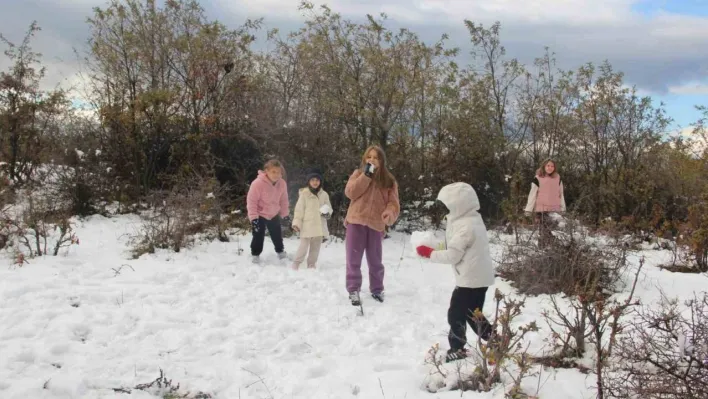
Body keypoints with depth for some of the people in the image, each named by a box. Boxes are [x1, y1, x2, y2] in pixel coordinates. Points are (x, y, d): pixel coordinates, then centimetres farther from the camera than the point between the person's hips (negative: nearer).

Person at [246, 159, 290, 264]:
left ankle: (280, 251, 39)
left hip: (274, 214, 4)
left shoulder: (282, 183, -15)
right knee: (258, 235, -1)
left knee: (277, 234, 18)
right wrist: (253, 217, -24)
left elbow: (284, 200, 1)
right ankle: (255, 254, 17)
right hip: (260, 214, -4)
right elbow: (251, 201, -23)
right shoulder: (258, 183, -30)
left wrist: (285, 214, 7)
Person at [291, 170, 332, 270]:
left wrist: (327, 213, -8)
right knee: (303, 246, -7)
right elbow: (299, 209, -4)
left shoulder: (324, 194, 7)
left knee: (315, 247, 12)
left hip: (319, 226, 4)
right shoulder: (304, 194, -4)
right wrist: (297, 222, -10)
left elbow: (329, 207, 15)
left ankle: (311, 265, 23)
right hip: (307, 226, -4)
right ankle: (296, 264, 5)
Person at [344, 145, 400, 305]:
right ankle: (353, 290, 12)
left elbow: (393, 202, -1)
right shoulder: (358, 174, 5)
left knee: (375, 261, 12)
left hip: (376, 224, 1)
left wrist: (389, 214, -23)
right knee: (354, 259, 3)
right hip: (356, 222, 0)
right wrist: (366, 175, -15)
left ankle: (377, 289, 27)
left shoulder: (389, 180, 5)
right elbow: (350, 192, -11)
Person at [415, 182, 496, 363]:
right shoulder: (473, 221, 11)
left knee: (456, 314, 1)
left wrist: (429, 252, -10)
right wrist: (436, 249, 5)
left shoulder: (465, 227, -21)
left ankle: (457, 349, 9)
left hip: (471, 279, -10)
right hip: (479, 277, 10)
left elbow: (453, 255, -21)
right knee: (472, 314, 20)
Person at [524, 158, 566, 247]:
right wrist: (528, 209, -6)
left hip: (555, 209, 3)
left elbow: (560, 194, 16)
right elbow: (532, 194, -2)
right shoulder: (538, 179, -2)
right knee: (544, 231, -5)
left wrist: (563, 208, 14)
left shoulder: (558, 178, 9)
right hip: (542, 210, -3)